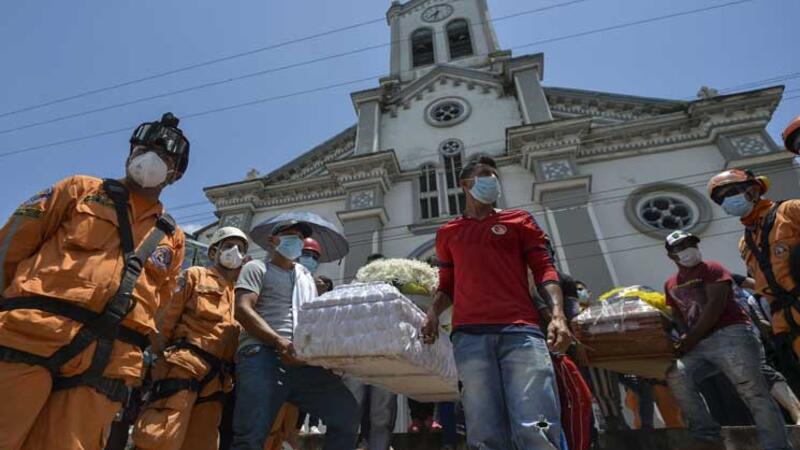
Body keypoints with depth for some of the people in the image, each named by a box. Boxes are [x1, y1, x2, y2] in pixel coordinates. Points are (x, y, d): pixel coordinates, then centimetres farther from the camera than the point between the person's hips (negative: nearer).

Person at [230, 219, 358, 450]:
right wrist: (280, 342, -16)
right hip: (262, 355, -4)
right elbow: (243, 309, -3)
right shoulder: (257, 268, 13)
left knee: (347, 413, -9)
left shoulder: (306, 276, 30)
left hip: (304, 359, 5)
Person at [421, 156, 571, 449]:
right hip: (469, 335, 1)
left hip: (521, 329, -1)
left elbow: (543, 268, 11)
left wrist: (558, 313, -6)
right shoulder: (448, 233, 24)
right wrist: (433, 312, 5)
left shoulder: (519, 220, 20)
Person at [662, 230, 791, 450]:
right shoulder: (670, 284, 21)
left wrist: (691, 339, -11)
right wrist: (685, 339, -4)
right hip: (698, 343, 5)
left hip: (729, 333, -4)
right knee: (676, 374, -20)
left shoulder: (711, 269, 4)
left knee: (752, 390, -16)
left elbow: (716, 305, -7)